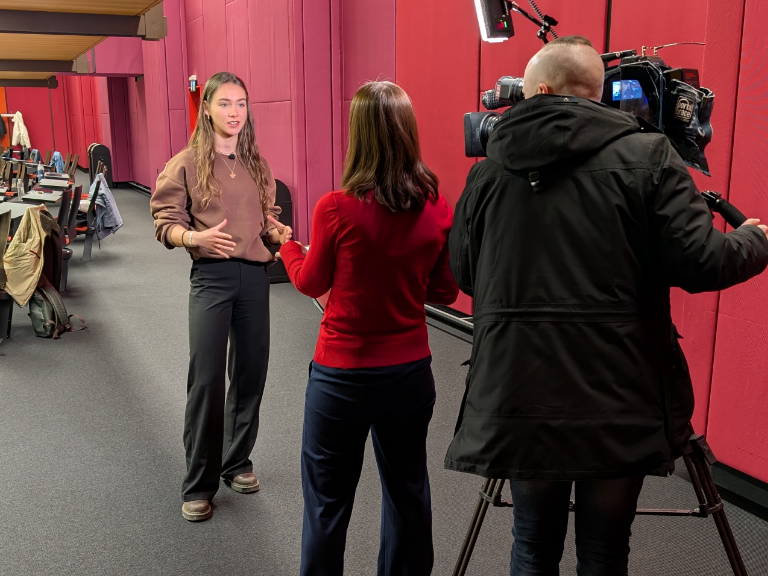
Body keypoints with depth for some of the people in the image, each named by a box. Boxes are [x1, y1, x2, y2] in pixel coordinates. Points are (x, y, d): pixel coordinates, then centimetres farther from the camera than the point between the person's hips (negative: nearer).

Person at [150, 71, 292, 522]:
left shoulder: (257, 164, 9)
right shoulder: (187, 163, -2)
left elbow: (267, 218, 13)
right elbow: (166, 222, -4)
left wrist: (279, 232, -9)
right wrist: (196, 237, -23)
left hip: (255, 275, 4)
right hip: (211, 275, -4)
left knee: (250, 375, 10)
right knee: (206, 380, -6)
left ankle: (237, 462, 31)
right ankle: (199, 486, 9)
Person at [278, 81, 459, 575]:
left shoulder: (336, 209, -17)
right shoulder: (438, 209, -7)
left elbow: (312, 282, -1)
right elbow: (445, 292, 4)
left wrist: (287, 245, 18)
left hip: (342, 373, -3)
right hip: (411, 370, 4)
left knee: (328, 500, 13)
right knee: (407, 492, 21)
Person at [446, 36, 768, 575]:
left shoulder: (487, 170, 4)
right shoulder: (647, 156, -5)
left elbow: (463, 272, 12)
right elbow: (700, 263, -10)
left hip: (519, 399, 2)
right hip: (619, 406, -2)